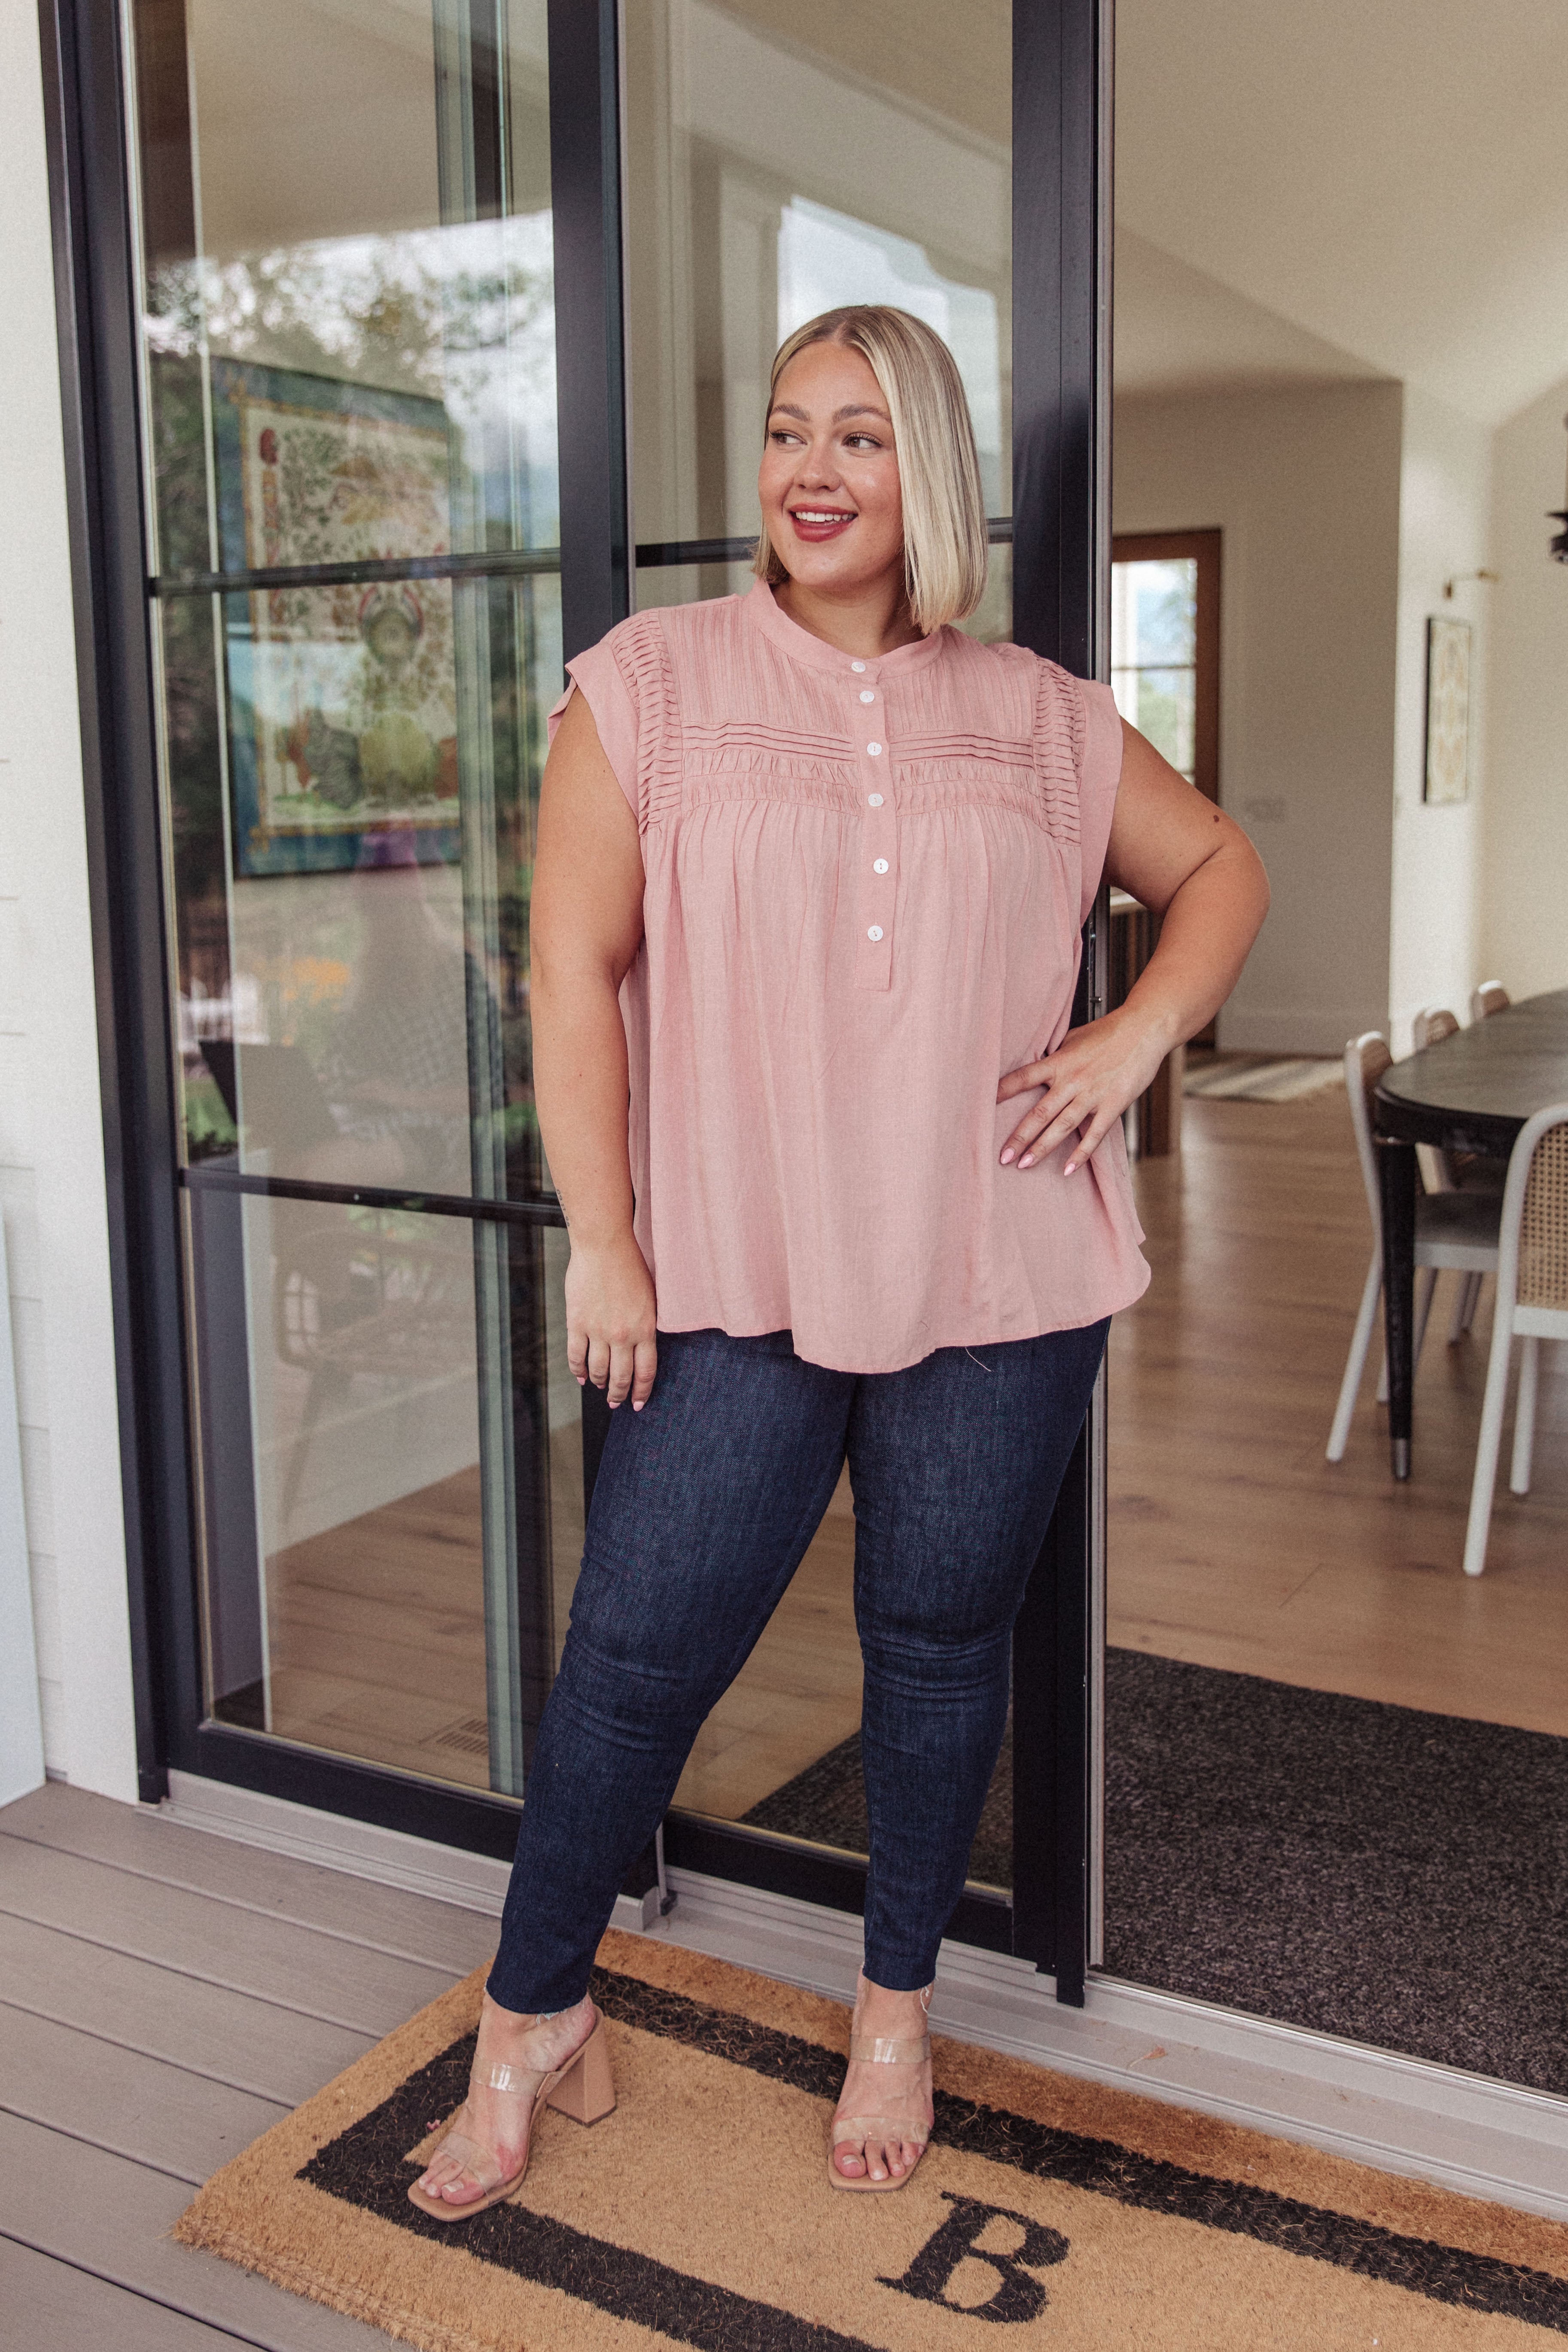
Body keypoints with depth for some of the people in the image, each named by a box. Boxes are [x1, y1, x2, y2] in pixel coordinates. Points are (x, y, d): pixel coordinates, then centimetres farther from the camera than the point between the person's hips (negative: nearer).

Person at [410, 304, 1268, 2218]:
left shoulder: (1033, 715, 8)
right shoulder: (653, 680, 1)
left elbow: (1219, 867, 20)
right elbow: (574, 966, -3)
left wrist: (1142, 1031, 2)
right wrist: (602, 1239, -8)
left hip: (999, 1280, 2)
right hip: (739, 1273, -2)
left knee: (942, 1640, 12)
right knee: (638, 1645, 1)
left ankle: (897, 2007, 34)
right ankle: (532, 2011, 25)